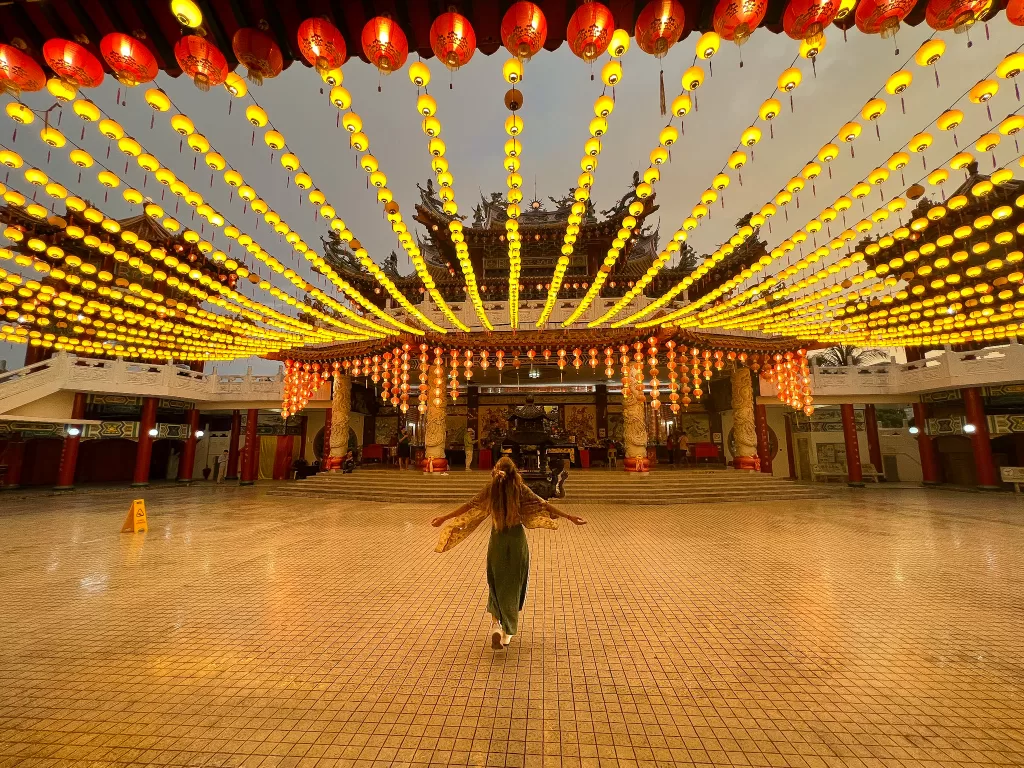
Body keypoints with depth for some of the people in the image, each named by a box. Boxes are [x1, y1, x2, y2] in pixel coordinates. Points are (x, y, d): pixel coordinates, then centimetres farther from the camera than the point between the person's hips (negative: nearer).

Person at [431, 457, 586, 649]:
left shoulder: (490, 489, -7)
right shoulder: (520, 488, -10)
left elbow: (468, 506, -4)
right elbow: (542, 505, -11)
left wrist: (443, 518, 5)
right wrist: (569, 517, -8)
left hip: (497, 540, 1)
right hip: (517, 539, 0)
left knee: (497, 583, 17)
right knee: (514, 584, 15)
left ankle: (496, 625, -1)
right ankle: (507, 633, 23)